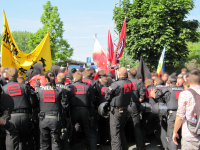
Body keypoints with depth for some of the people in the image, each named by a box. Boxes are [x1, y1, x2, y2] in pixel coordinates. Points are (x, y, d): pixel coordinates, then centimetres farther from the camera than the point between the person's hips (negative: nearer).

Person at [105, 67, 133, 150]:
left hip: (116, 110, -7)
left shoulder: (115, 85, -21)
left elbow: (107, 97, -11)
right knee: (121, 130, 23)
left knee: (115, 133, 0)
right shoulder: (130, 83, -4)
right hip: (125, 109, 7)